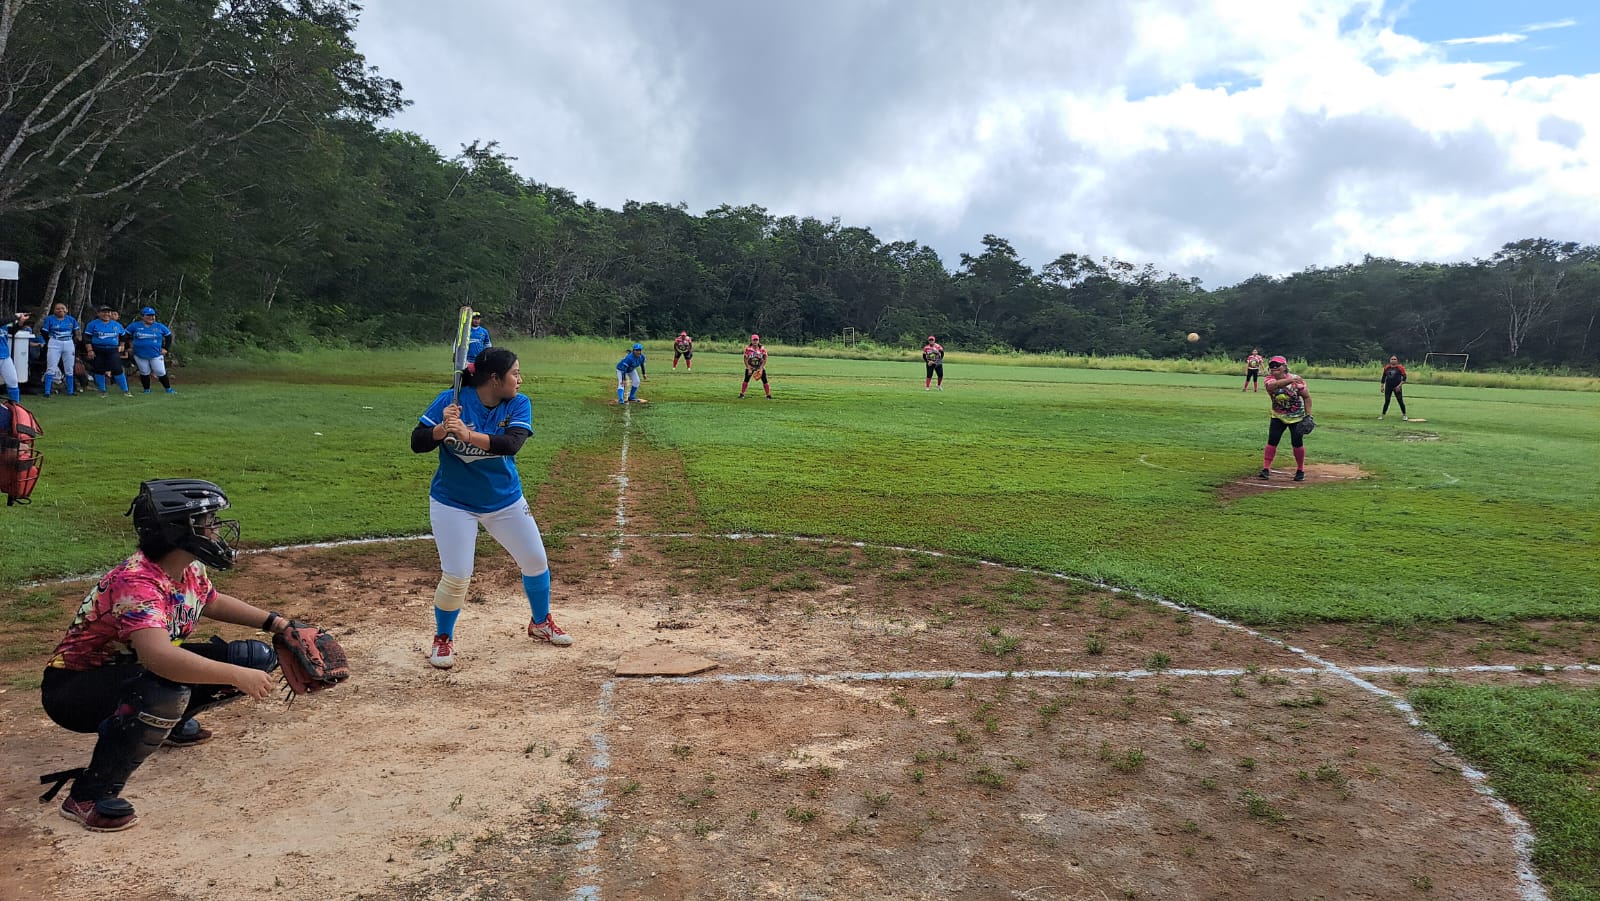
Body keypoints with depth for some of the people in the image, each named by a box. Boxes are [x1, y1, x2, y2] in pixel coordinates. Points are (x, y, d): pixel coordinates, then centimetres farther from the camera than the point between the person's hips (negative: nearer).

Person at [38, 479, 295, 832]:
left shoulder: (190, 570, -6)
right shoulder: (136, 583, -32)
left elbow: (214, 602, 18)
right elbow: (159, 657, -48)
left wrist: (276, 623, 9)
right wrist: (238, 676, -44)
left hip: (136, 672, 8)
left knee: (258, 658, -2)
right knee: (165, 690, -41)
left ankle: (172, 721, 19)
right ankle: (90, 794, -21)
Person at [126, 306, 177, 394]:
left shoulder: (160, 327, 0)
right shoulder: (135, 326, 0)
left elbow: (169, 336, 10)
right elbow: (126, 335, 12)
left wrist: (166, 349, 4)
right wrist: (131, 343, 6)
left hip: (156, 355, -1)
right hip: (140, 355, 1)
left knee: (161, 373, -3)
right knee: (144, 372, 9)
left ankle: (168, 389, 7)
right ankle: (147, 390, 21)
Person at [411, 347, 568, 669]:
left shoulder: (518, 404, -11)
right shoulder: (451, 400, -16)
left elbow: (511, 444, -28)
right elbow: (417, 443, -17)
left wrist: (469, 435, -42)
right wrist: (442, 429, -37)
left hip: (506, 500, 4)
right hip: (454, 503, -3)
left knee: (536, 561, 10)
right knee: (456, 577, -8)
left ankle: (540, 623, 35)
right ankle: (443, 638, 20)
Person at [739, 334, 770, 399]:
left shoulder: (762, 349, -12)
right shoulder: (748, 348, -13)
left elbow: (764, 360, -8)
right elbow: (746, 359, -8)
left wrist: (761, 369, -16)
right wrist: (749, 369, -15)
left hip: (760, 367, 0)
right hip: (750, 367, 0)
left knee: (765, 381, -6)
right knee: (746, 380, -6)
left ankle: (769, 395, 2)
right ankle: (742, 394, 5)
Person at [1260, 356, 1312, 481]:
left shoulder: (1296, 380, -16)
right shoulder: (1269, 379, -13)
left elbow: (1306, 397, -8)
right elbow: (1272, 386, -38)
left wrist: (1308, 416, -14)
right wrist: (1289, 380, -51)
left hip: (1296, 417, -2)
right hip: (1278, 417, 2)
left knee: (1297, 443, 0)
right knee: (1272, 441, -7)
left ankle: (1300, 470, 16)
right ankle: (1266, 469, -3)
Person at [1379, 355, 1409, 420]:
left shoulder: (1400, 368, -4)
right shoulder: (1386, 368, 8)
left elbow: (1404, 378, -6)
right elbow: (1383, 377, 16)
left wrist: (1399, 385, -16)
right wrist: (1382, 386, 11)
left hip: (1397, 387, -3)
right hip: (1388, 387, 3)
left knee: (1400, 401, -3)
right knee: (1386, 401, 4)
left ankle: (1404, 415, 8)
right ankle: (1382, 415, 8)